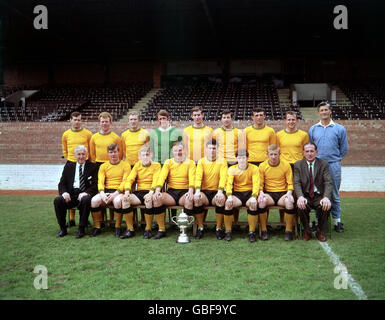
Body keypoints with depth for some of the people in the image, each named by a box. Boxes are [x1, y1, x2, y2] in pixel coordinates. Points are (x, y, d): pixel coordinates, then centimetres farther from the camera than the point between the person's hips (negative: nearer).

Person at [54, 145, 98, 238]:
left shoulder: (92, 167, 8)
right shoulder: (69, 166, 17)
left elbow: (95, 185, 0)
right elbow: (62, 183, 14)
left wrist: (86, 193, -19)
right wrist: (64, 192, -10)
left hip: (84, 193, -3)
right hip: (71, 194, 3)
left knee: (86, 200, -36)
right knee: (57, 200, -26)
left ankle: (81, 229, -22)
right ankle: (62, 229, -11)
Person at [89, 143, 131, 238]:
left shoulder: (125, 165, 8)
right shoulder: (103, 166, 17)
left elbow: (125, 181, -3)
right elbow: (100, 181, 6)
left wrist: (116, 193, -18)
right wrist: (102, 193, -16)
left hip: (119, 192, -3)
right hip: (106, 191, 3)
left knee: (117, 201, -37)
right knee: (94, 200, -28)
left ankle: (118, 227, -15)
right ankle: (97, 227, -11)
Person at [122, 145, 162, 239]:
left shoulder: (156, 165, 6)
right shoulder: (137, 165, 15)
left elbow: (156, 181, -8)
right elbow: (129, 179, 4)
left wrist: (151, 193, -26)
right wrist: (127, 192, -15)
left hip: (150, 192, -3)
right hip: (139, 192, 3)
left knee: (148, 200, -37)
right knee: (125, 199, -25)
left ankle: (148, 229, -18)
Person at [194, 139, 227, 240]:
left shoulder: (222, 161, 4)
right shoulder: (201, 161, 7)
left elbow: (223, 177, -10)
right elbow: (198, 177, -7)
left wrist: (220, 191, -26)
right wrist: (197, 191, -25)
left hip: (216, 192, -1)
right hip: (204, 191, 1)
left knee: (221, 199, -33)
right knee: (197, 198, -31)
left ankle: (219, 228, -13)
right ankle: (200, 228, -12)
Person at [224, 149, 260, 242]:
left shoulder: (254, 168, 1)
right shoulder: (232, 169, 5)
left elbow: (256, 184, -9)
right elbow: (229, 183, -6)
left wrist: (254, 197, -27)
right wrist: (229, 196, -25)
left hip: (250, 193, -1)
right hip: (237, 193, 1)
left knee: (253, 204, -34)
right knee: (228, 203, -29)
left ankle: (252, 232, -19)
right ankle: (228, 232, -16)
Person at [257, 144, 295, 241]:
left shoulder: (286, 165, 3)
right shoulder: (262, 166, 4)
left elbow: (290, 183, 3)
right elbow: (260, 184, 6)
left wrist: (289, 193, -16)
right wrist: (261, 193, -14)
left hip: (282, 193, 0)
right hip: (268, 193, 1)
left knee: (289, 201, -34)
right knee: (262, 201, -33)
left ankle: (289, 230, -16)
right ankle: (264, 230, -17)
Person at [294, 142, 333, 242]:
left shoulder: (324, 164, 4)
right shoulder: (298, 165, 4)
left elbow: (328, 183, -7)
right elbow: (297, 183, -7)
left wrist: (326, 197, -27)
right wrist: (300, 196, -28)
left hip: (319, 195, 0)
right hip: (305, 196, 0)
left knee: (326, 206, -31)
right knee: (301, 206, -31)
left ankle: (320, 232, -4)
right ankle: (307, 231, -5)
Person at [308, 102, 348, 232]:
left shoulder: (340, 129, 4)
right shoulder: (313, 129, 10)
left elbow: (344, 148, 10)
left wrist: (335, 159, 10)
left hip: (333, 166, -1)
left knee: (334, 195, 3)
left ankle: (337, 221, 12)